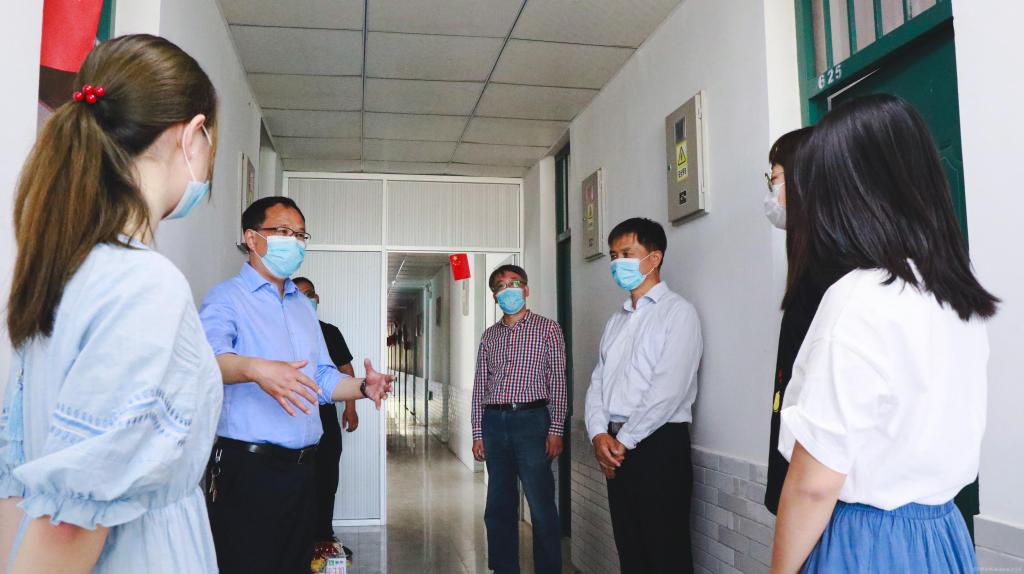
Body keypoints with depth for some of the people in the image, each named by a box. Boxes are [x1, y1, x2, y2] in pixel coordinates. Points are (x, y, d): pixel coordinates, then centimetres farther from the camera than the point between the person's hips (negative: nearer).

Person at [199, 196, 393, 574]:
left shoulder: (303, 306, 18)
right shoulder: (227, 298, -6)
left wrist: (363, 387, -1)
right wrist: (256, 368, -44)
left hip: (302, 467, 7)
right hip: (247, 467, -7)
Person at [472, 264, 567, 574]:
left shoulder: (547, 328, 3)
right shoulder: (489, 335, 15)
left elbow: (557, 382, -1)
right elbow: (480, 386, 15)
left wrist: (555, 430, -8)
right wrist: (477, 433, 9)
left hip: (531, 420, -4)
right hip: (494, 423, 4)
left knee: (542, 508, -4)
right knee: (499, 507, 10)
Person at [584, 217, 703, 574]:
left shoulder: (677, 312, -6)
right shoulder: (616, 321, 18)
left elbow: (669, 389, -16)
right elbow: (597, 383, 12)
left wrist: (625, 441, -13)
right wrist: (599, 434, -5)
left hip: (659, 443, -7)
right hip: (615, 447, 7)